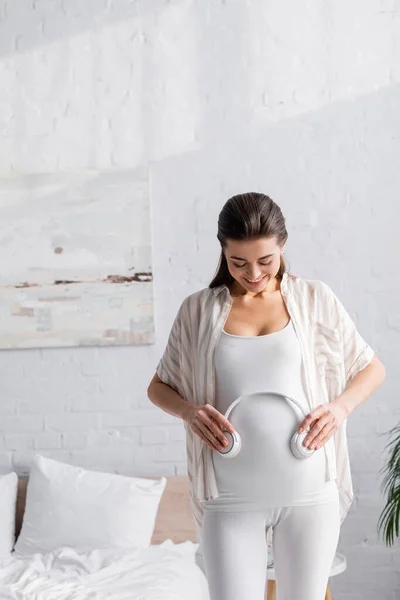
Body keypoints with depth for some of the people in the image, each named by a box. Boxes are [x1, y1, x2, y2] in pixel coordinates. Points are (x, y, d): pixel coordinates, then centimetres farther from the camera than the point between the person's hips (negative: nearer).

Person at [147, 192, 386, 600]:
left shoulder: (315, 299, 1)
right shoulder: (198, 310, 2)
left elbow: (372, 369, 10)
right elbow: (158, 387, 11)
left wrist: (340, 406, -10)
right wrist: (189, 410, -11)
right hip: (231, 495, 0)